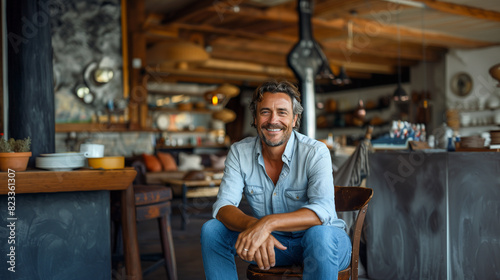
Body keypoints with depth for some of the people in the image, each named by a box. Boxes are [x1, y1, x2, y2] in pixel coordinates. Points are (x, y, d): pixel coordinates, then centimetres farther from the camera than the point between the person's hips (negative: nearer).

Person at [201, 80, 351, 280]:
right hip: (271, 242, 3)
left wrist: (267, 223, -46)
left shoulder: (315, 152, -18)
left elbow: (323, 211, -32)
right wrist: (253, 226, -38)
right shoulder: (239, 152, -6)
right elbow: (223, 207, -15)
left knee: (319, 235, -38)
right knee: (212, 230, -16)